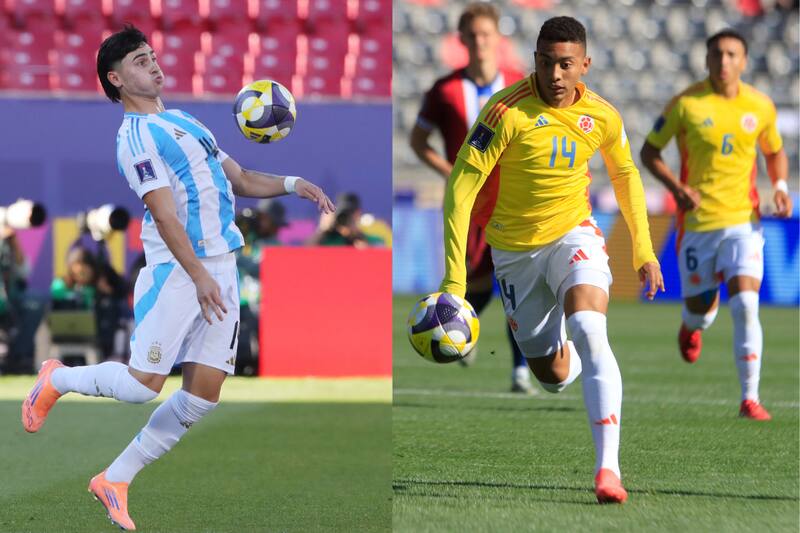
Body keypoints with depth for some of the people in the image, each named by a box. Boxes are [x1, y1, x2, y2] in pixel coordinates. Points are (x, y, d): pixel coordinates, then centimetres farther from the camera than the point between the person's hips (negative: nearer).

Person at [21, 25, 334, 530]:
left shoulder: (185, 121, 19)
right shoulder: (137, 135, -8)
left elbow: (239, 179, 25)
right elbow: (164, 213, -16)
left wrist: (290, 183, 8)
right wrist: (199, 276, -22)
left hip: (221, 268, 8)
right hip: (176, 270, -8)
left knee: (203, 393, 0)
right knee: (143, 384, -11)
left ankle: (116, 480, 10)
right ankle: (57, 380, 19)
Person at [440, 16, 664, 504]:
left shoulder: (602, 117, -8)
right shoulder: (508, 111, -20)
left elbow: (625, 175, 12)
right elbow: (462, 185, -21)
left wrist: (643, 250, 9)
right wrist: (455, 276, -27)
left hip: (573, 235, 1)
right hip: (514, 249, -1)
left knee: (590, 332, -27)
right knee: (552, 375, 7)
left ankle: (608, 468, -32)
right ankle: (562, 357, 49)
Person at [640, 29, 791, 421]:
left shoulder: (760, 106, 2)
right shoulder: (686, 104, -6)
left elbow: (775, 152, 19)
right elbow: (649, 151, 1)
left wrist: (780, 186, 0)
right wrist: (676, 187, -15)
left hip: (743, 221, 1)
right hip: (696, 222, 0)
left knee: (745, 305, -16)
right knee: (700, 308, 8)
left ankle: (750, 399, -12)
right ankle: (691, 326, 49)